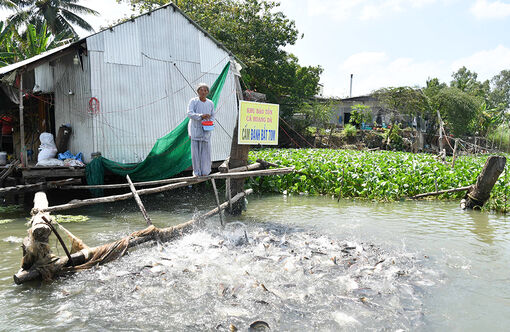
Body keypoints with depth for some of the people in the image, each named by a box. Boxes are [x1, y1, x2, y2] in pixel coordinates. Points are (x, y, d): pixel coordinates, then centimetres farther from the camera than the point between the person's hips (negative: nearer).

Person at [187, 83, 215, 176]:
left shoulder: (210, 103, 9)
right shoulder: (193, 101, -2)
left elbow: (212, 116, 17)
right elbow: (189, 113, -14)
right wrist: (201, 116, -29)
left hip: (206, 130, 2)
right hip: (195, 129, -2)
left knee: (206, 150, -2)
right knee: (195, 150, -2)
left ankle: (205, 171, 10)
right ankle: (197, 171, 7)